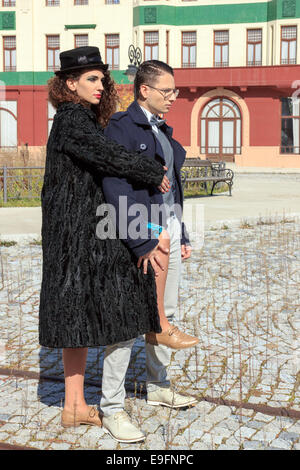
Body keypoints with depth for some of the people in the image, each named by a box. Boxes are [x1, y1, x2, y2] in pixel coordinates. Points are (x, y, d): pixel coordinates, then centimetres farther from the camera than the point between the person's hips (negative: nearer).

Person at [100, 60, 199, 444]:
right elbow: (116, 189, -19)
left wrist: (182, 235, 17)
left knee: (164, 312, 16)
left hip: (169, 229, 9)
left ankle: (157, 387, 33)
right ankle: (111, 408, 4)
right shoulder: (121, 127, -11)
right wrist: (141, 244, -23)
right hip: (139, 233, -9)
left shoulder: (162, 130, 15)